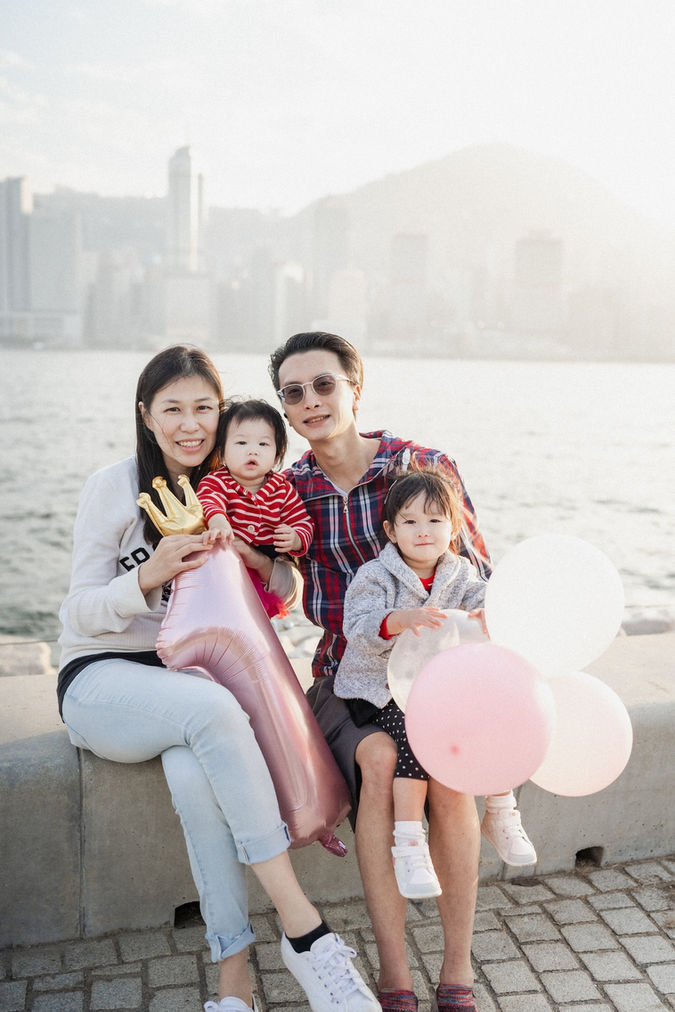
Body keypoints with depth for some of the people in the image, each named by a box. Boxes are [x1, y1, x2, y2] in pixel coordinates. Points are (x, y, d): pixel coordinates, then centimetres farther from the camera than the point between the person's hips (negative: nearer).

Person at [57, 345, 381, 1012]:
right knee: (212, 707, -37)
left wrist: (261, 562, -8)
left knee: (193, 770, -35)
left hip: (184, 679, 3)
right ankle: (302, 928, -33)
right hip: (100, 680, -3)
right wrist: (148, 576, -24)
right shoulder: (115, 487, -2)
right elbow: (82, 611, -4)